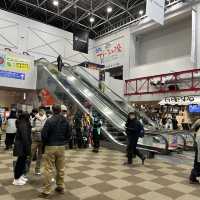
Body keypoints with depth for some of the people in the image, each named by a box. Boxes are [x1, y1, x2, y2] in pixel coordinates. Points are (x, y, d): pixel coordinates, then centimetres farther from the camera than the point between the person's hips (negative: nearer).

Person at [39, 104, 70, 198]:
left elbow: (44, 134, -13)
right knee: (61, 168, 15)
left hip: (50, 147, -5)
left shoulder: (49, 120, -14)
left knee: (48, 170, 3)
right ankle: (61, 187, 27)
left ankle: (46, 191, 10)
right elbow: (68, 135, 6)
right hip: (61, 147, 5)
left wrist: (45, 143, 5)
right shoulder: (65, 121, 2)